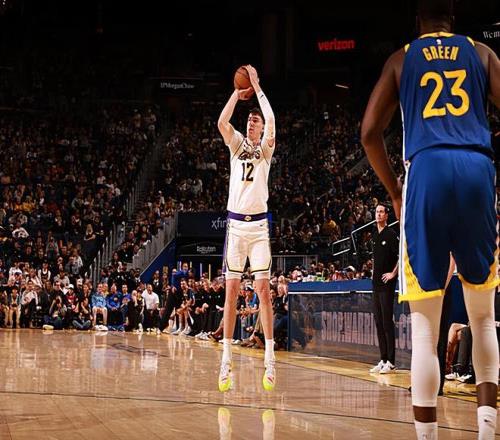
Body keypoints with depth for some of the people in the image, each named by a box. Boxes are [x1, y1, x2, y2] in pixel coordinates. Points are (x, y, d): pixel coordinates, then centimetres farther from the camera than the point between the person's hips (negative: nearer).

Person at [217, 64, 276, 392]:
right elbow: (222, 122, -5)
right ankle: (227, 358, -1)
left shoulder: (266, 150, 6)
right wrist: (238, 93, 0)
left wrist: (257, 86, -6)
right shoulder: (237, 145, 13)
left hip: (259, 225, -2)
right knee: (232, 289, -1)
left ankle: (270, 357, -7)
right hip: (235, 223, 2)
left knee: (263, 289, -7)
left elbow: (272, 122, -12)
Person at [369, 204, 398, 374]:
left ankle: (391, 362, -6)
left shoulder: (391, 234, -10)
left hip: (387, 283, -8)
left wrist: (393, 273, -14)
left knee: (387, 321, -8)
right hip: (376, 282, 8)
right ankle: (383, 360, 14)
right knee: (378, 322, 9)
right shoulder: (374, 235, 14)